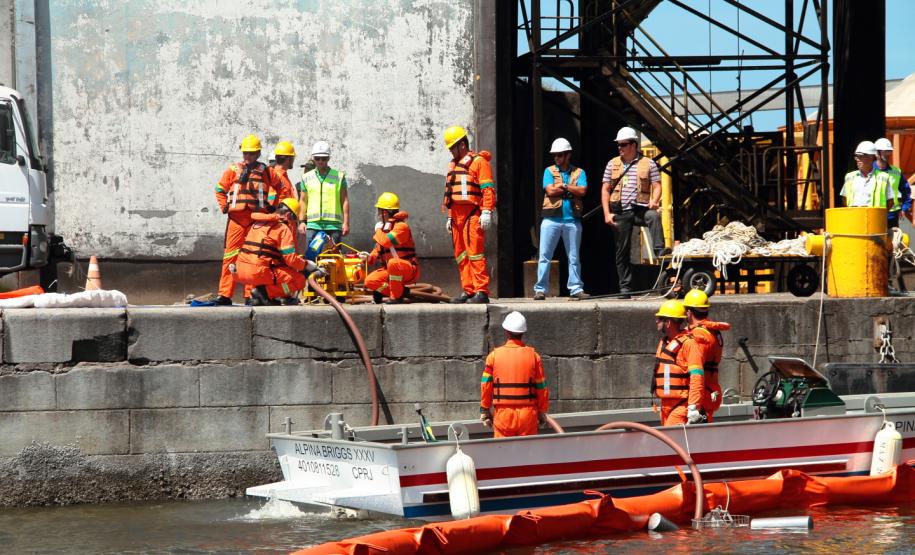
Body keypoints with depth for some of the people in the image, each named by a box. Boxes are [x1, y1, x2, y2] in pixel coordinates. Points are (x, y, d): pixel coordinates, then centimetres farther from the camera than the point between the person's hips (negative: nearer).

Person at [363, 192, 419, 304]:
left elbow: (386, 241, -30)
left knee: (393, 263, -40)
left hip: (409, 270, -9)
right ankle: (402, 291, -2)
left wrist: (378, 231, -9)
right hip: (391, 270, 9)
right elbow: (378, 250, 19)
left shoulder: (401, 227, -16)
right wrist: (370, 257, -3)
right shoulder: (384, 228, 12)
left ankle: (396, 297, -27)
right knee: (370, 281, -7)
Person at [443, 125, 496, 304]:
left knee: (474, 252, -13)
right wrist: (449, 217, 22)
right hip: (457, 215, 8)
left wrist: (487, 212, -18)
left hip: (472, 215, -8)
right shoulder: (453, 165, 23)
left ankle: (482, 292, -15)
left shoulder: (478, 161, -2)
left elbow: (488, 189, -9)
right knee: (461, 255, 7)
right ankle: (468, 291, 11)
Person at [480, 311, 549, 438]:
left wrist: (485, 410, 8)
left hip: (503, 413, -1)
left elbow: (486, 385, -1)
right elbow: (541, 386, 2)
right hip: (528, 413, 1)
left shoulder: (494, 355, -2)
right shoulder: (533, 355, 0)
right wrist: (542, 412, 11)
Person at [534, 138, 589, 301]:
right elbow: (550, 191, -7)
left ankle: (576, 289, 7)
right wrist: (572, 189, -4)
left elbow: (582, 191, -7)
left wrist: (563, 186, -8)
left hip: (572, 220, 0)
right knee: (544, 256, -3)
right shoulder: (549, 171, 9)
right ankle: (540, 289, -1)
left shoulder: (579, 172, 9)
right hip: (551, 219, 0)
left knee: (574, 257, 5)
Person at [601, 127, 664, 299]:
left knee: (653, 216, -37)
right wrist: (607, 213, 0)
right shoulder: (613, 164, 11)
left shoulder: (648, 163, 4)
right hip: (620, 212, 2)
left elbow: (656, 186, 2)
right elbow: (605, 189, 10)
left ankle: (659, 252, -41)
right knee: (622, 251, 3)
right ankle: (625, 287, 8)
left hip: (640, 209, -2)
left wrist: (654, 201, -19)